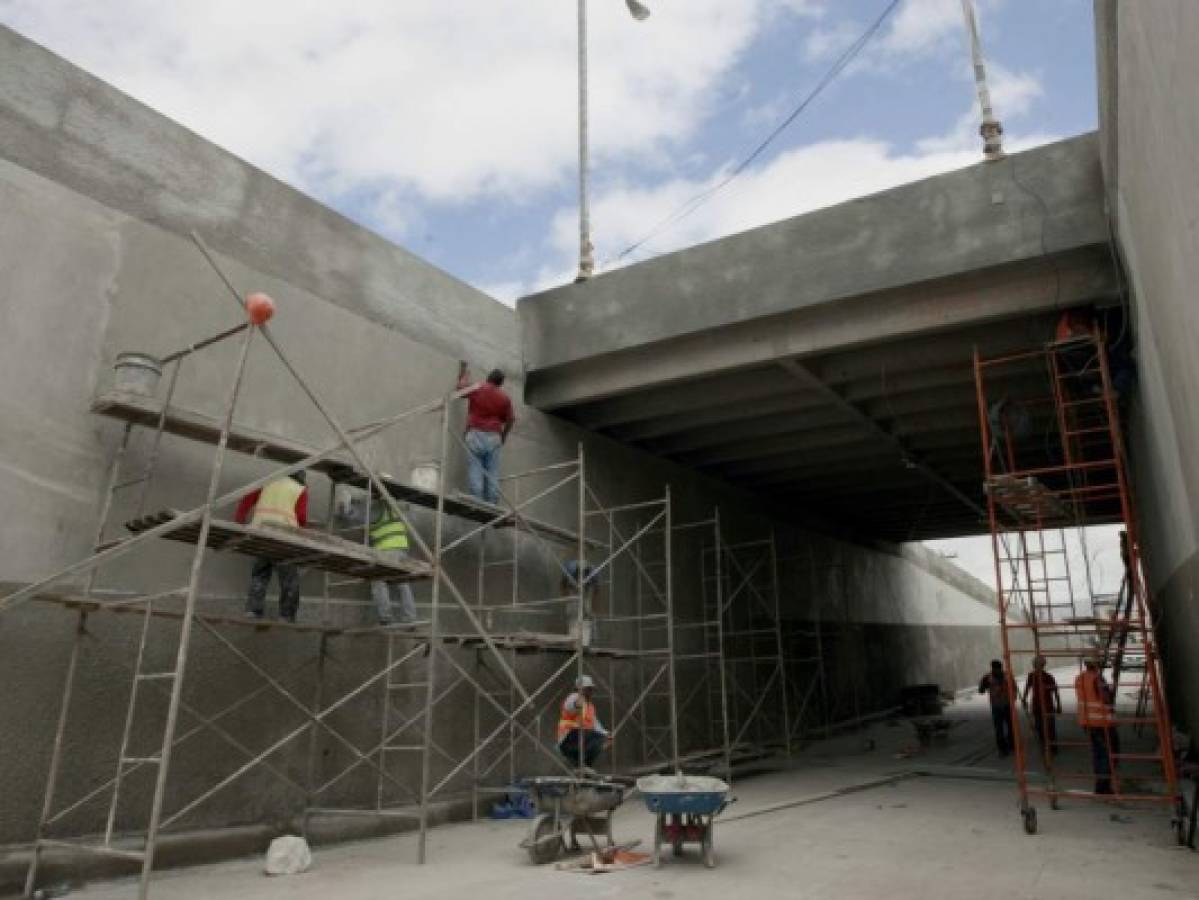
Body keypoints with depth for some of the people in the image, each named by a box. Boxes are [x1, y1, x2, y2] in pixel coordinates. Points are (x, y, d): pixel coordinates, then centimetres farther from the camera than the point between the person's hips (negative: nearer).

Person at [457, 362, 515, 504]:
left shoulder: (476, 389, 4)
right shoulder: (504, 398, 8)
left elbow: (461, 385, 24)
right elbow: (510, 420, 12)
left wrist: (465, 371, 41)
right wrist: (503, 437, 27)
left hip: (476, 434, -1)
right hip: (494, 437, 2)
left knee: (475, 472, -6)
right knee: (492, 474, 2)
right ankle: (492, 505, -1)